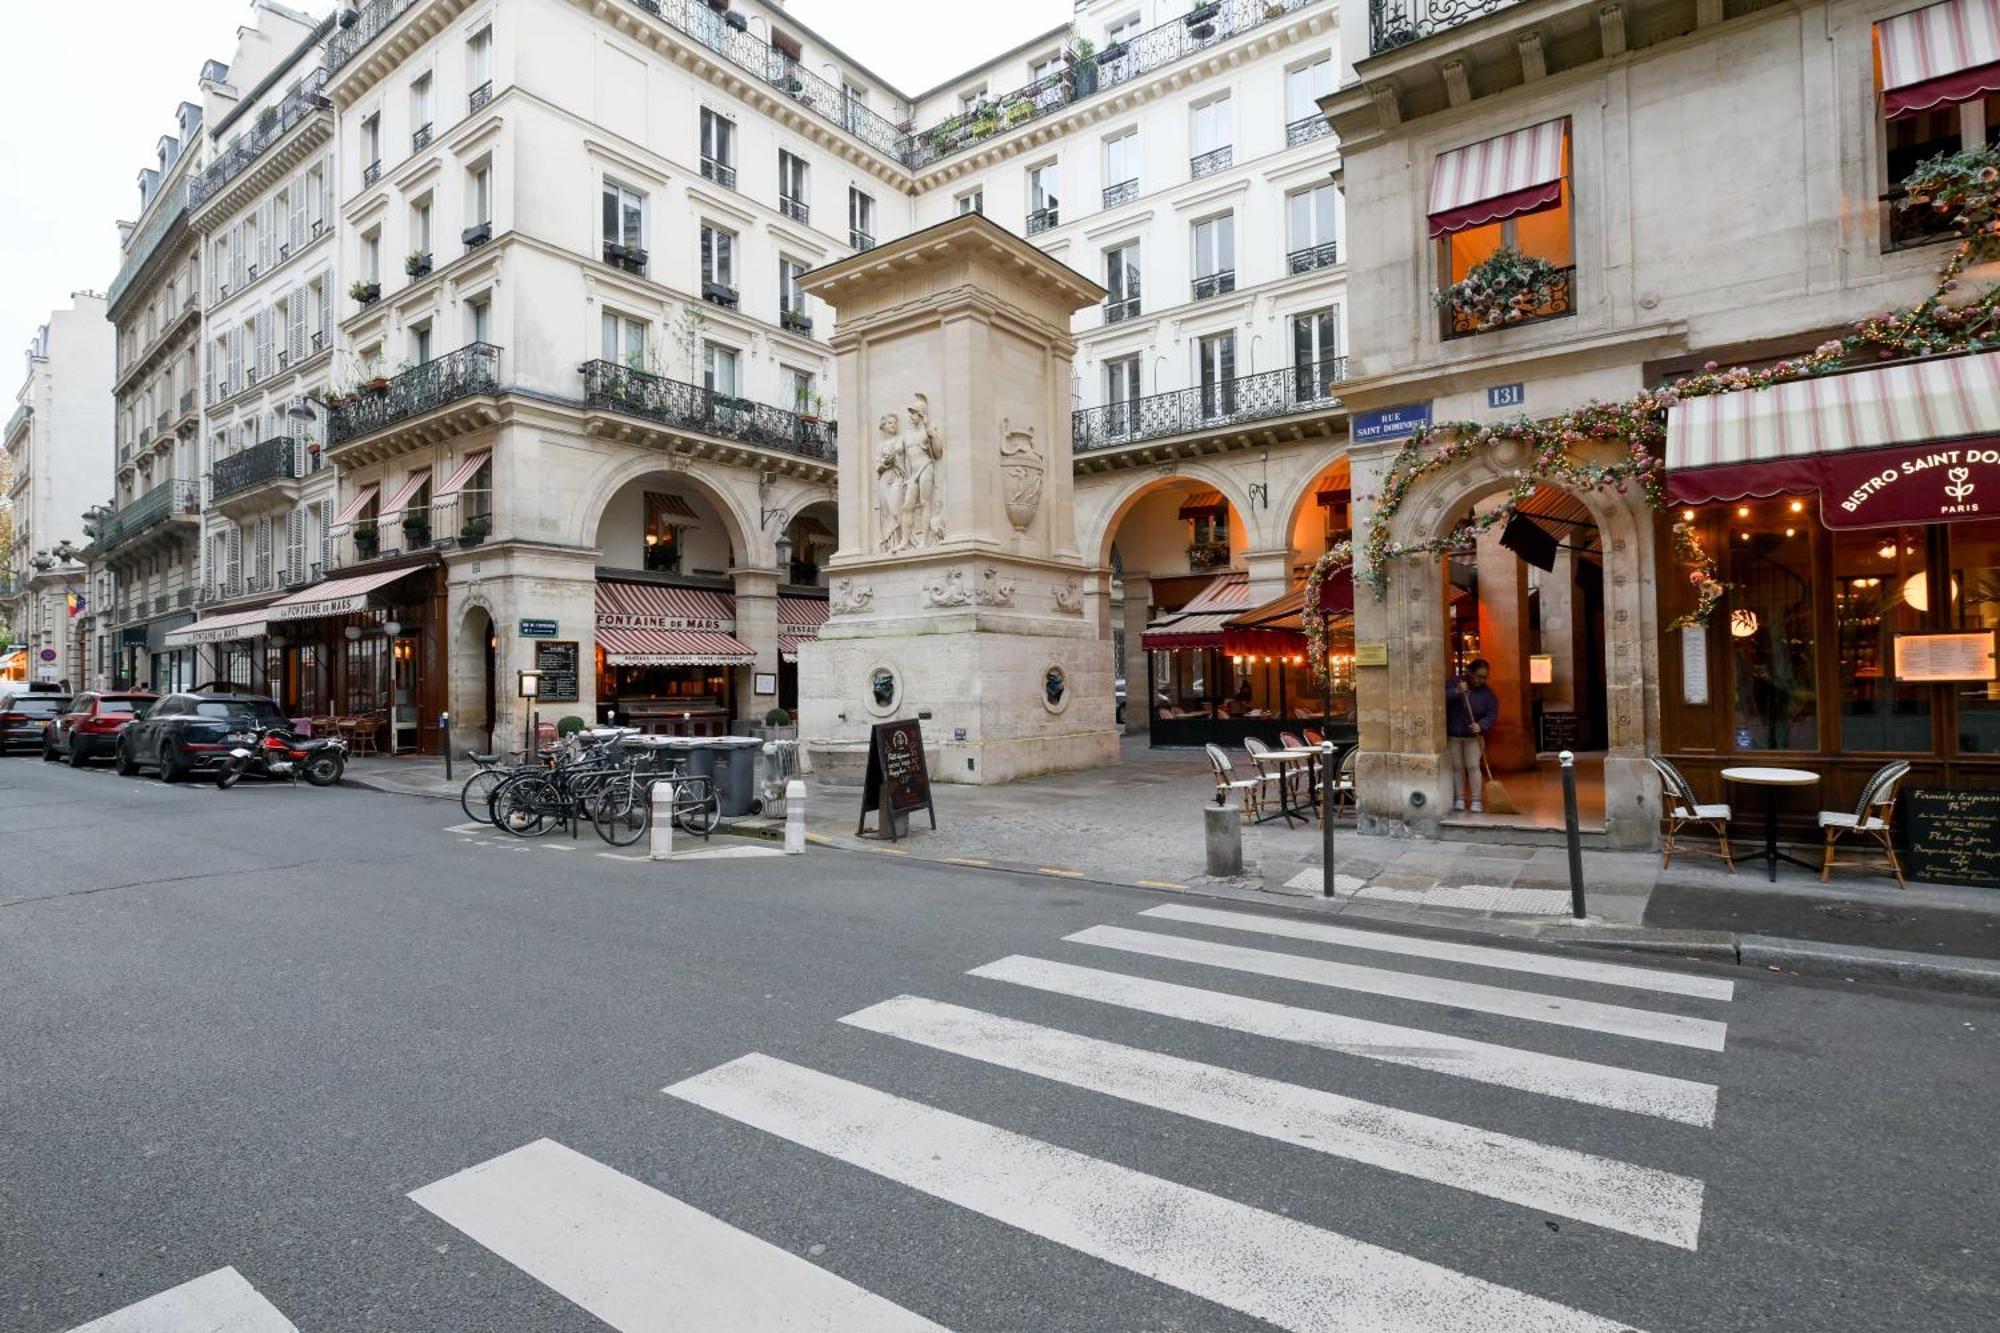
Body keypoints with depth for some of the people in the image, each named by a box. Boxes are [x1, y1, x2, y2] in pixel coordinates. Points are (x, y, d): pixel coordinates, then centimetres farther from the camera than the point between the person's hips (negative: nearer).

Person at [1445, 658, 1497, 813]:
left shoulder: (1487, 693, -5)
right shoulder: (1453, 683, -6)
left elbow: (1492, 714, -11)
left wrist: (1481, 725, -30)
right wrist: (1456, 692, -32)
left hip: (1473, 736, 0)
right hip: (1452, 735, 0)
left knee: (1473, 766, -7)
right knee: (1457, 767, 6)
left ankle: (1476, 800, 0)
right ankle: (1459, 798, 16)